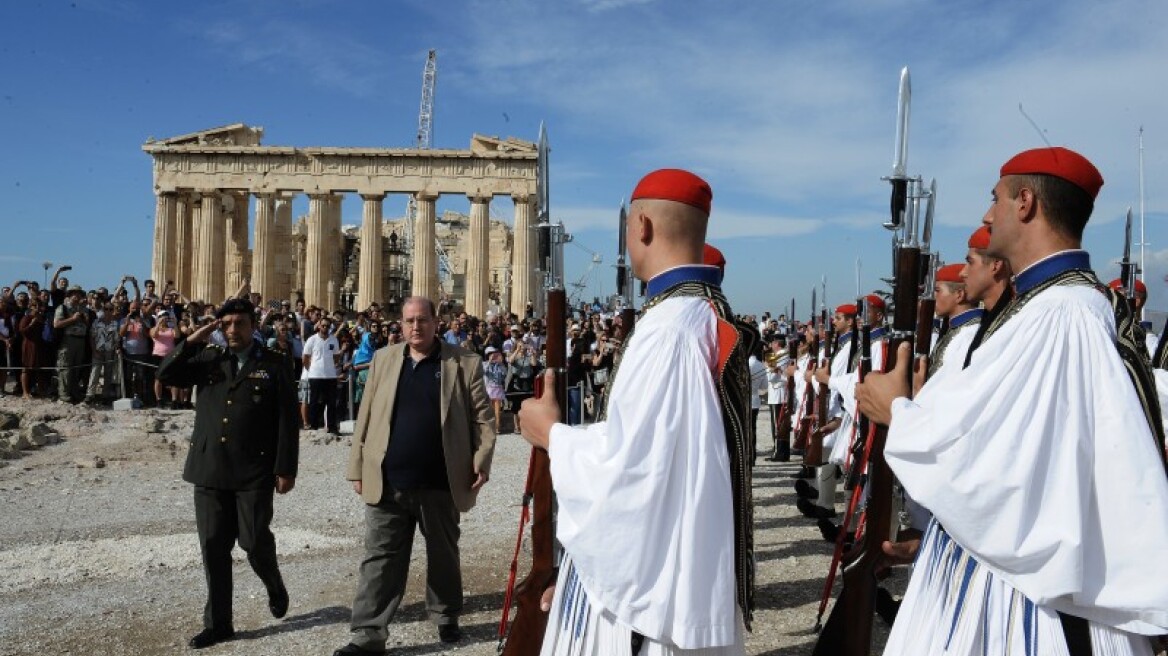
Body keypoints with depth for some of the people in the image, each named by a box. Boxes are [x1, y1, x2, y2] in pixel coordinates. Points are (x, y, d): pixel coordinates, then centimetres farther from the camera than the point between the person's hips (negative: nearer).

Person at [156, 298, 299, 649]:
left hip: (254, 471, -4)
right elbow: (166, 374, 3)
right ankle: (218, 622, 18)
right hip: (209, 469, 4)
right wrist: (193, 341, -6)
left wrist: (285, 469, -9)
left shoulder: (275, 365, 0)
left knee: (255, 541, -2)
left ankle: (275, 588, 30)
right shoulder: (209, 359, 12)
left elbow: (287, 421, -4)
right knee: (213, 548, 7)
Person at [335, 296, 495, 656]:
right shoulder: (384, 359, 7)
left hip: (440, 483, -1)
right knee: (380, 559, 4)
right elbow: (366, 417, 8)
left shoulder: (465, 363, -1)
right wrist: (358, 467, 5)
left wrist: (482, 460, -12)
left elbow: (481, 416, -2)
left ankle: (446, 616, 35)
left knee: (443, 556, 15)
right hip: (388, 482, 2)